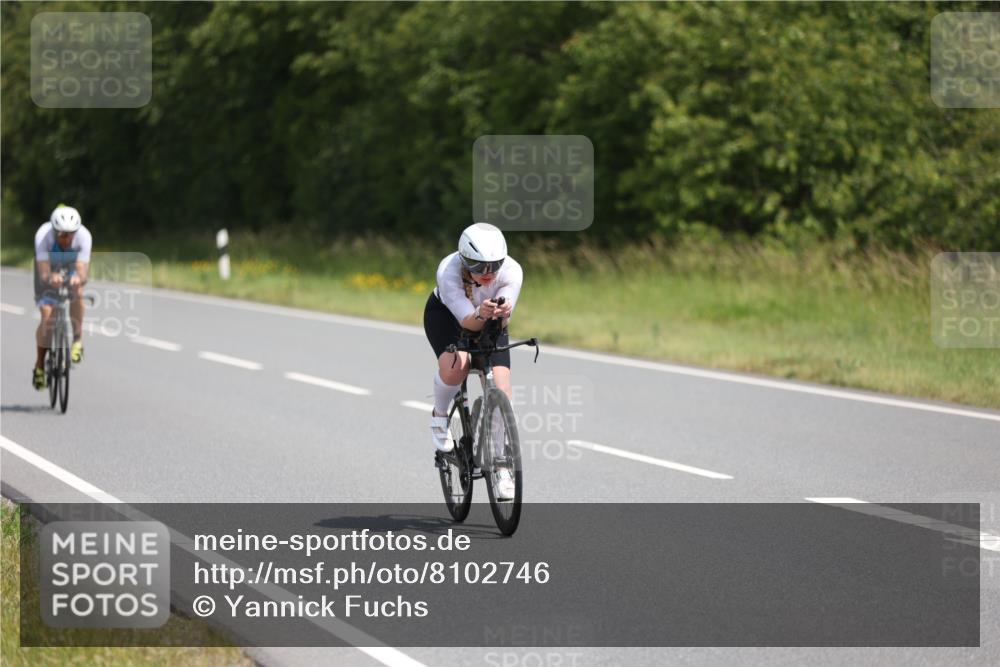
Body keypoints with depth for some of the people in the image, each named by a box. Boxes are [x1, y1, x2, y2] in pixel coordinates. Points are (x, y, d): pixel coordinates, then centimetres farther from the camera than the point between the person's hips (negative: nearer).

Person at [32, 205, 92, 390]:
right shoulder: (43, 235, -37)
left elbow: (82, 272, -41)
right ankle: (39, 366, 3)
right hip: (49, 268, -1)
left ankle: (77, 340, -18)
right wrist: (51, 277, -64)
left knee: (77, 291, -33)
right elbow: (44, 274, -41)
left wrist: (78, 279, -65)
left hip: (72, 267, 1)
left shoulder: (84, 236, -35)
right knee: (47, 315, -15)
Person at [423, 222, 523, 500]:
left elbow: (500, 323, -35)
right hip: (445, 314, -2)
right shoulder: (448, 271, -37)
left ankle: (502, 466, -2)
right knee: (455, 367, -33)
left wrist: (502, 315, -58)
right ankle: (439, 415, 1)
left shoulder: (511, 271, -32)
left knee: (501, 387, -15)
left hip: (488, 321, 2)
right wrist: (481, 315, -59)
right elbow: (467, 320, -37)